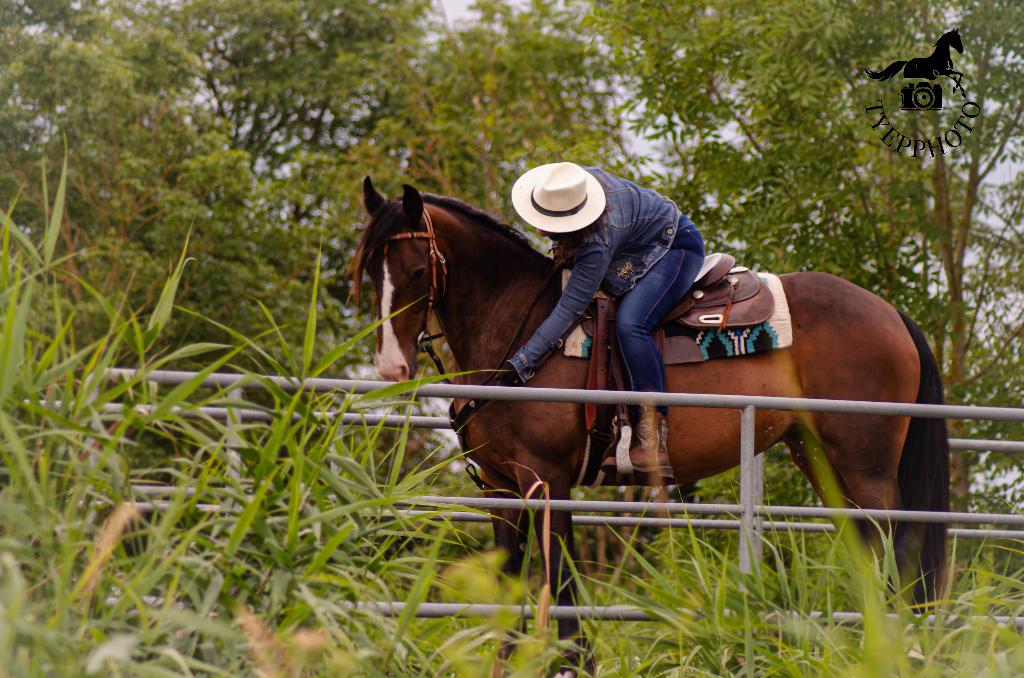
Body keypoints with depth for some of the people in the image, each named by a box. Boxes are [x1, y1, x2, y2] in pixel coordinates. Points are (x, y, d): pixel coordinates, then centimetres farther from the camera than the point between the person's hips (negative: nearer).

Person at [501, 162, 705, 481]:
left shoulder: (598, 243, -40)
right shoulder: (574, 179, -19)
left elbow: (569, 309, -40)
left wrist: (519, 364, -42)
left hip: (676, 248, -10)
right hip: (642, 248, 10)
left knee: (630, 323, -32)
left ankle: (652, 436, -32)